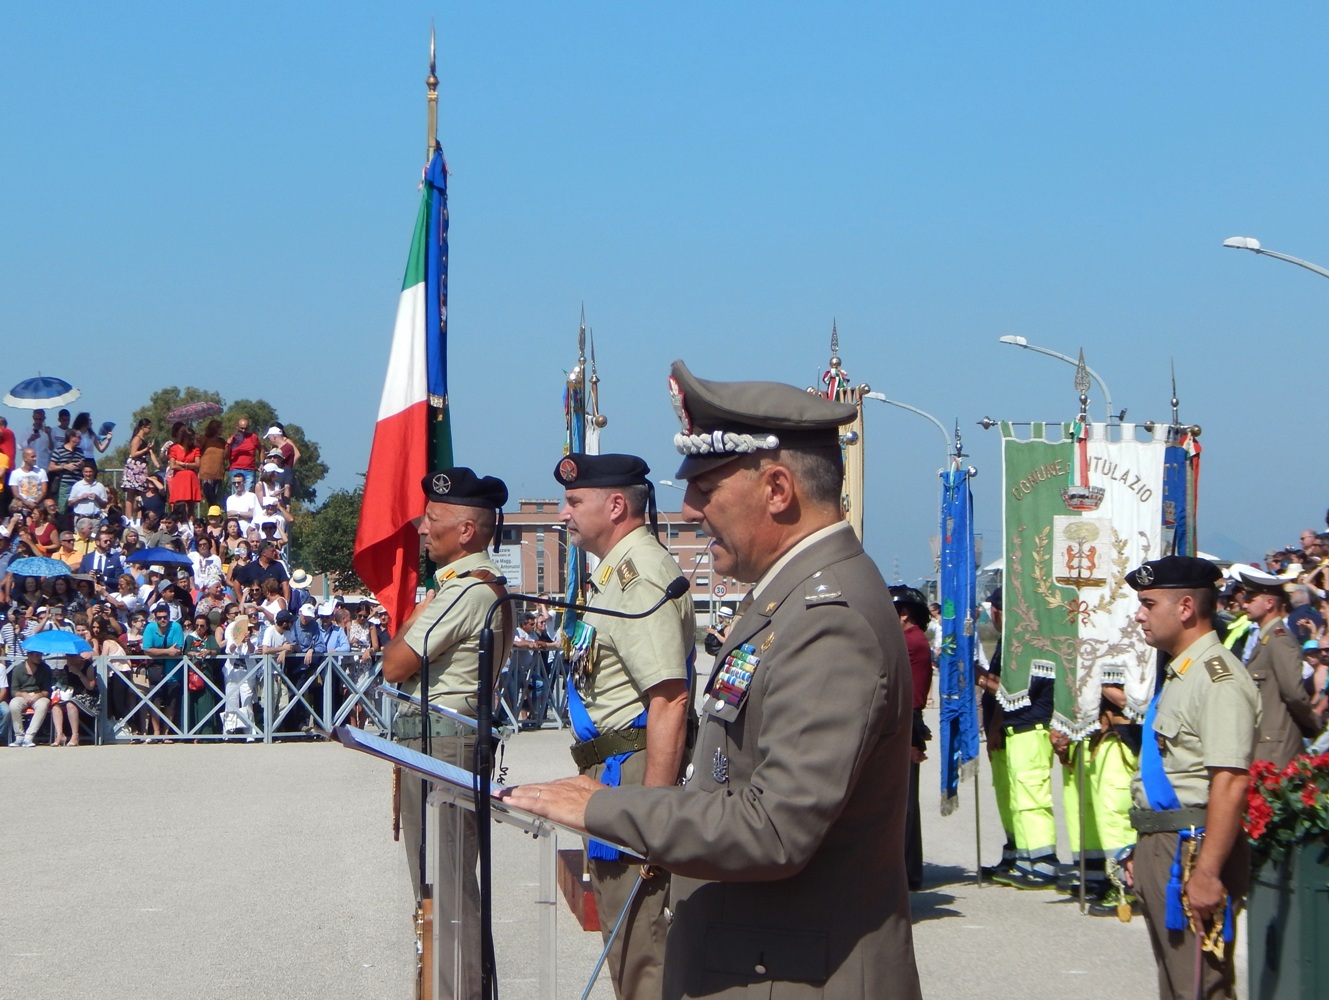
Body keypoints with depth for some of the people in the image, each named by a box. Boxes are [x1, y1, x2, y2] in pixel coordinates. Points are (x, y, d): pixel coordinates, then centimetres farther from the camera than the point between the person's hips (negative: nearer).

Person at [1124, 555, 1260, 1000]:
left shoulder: (1219, 677, -16)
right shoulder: (1178, 674, 17)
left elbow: (1230, 783, -24)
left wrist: (1206, 872, -27)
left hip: (1194, 848, -10)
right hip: (1161, 847, 10)